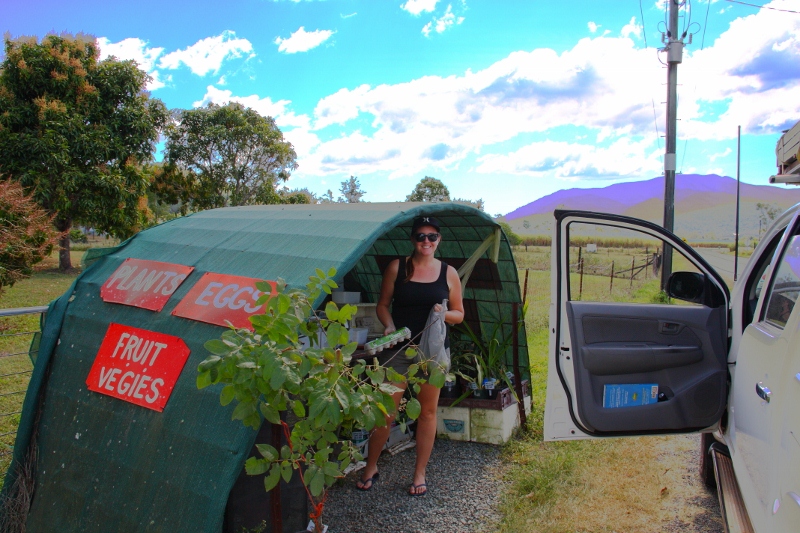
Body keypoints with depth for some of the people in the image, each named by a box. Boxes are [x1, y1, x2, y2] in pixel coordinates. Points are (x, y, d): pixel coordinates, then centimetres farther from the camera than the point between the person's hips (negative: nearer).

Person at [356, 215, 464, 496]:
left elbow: (459, 314, 9)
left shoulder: (448, 273, 4)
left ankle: (420, 474, 23)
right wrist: (389, 325, -12)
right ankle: (370, 468, 20)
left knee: (427, 411, 8)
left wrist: (443, 313, -12)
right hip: (398, 347, -1)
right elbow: (383, 304, 7)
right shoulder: (397, 267, 2)